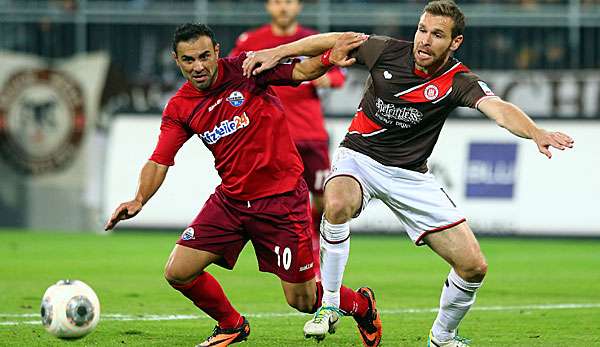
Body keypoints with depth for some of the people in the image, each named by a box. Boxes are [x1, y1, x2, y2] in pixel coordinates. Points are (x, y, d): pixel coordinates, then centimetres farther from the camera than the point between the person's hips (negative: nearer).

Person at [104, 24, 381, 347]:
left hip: (281, 196, -5)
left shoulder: (244, 69, -10)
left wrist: (328, 59, -40)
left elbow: (301, 71, -18)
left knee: (302, 301, -2)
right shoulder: (179, 109, 1)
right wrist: (139, 199, -21)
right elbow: (159, 162, -3)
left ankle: (362, 305, 32)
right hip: (231, 198, 5)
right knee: (178, 273, -3)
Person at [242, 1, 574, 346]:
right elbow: (331, 41, 4)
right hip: (359, 158, -1)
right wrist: (275, 53, 2)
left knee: (474, 266, -7)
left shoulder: (458, 81, -15)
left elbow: (499, 109, -33)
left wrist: (536, 133, -52)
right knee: (338, 204, -37)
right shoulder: (387, 51, -11)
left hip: (411, 176, 1)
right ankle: (330, 304, -18)